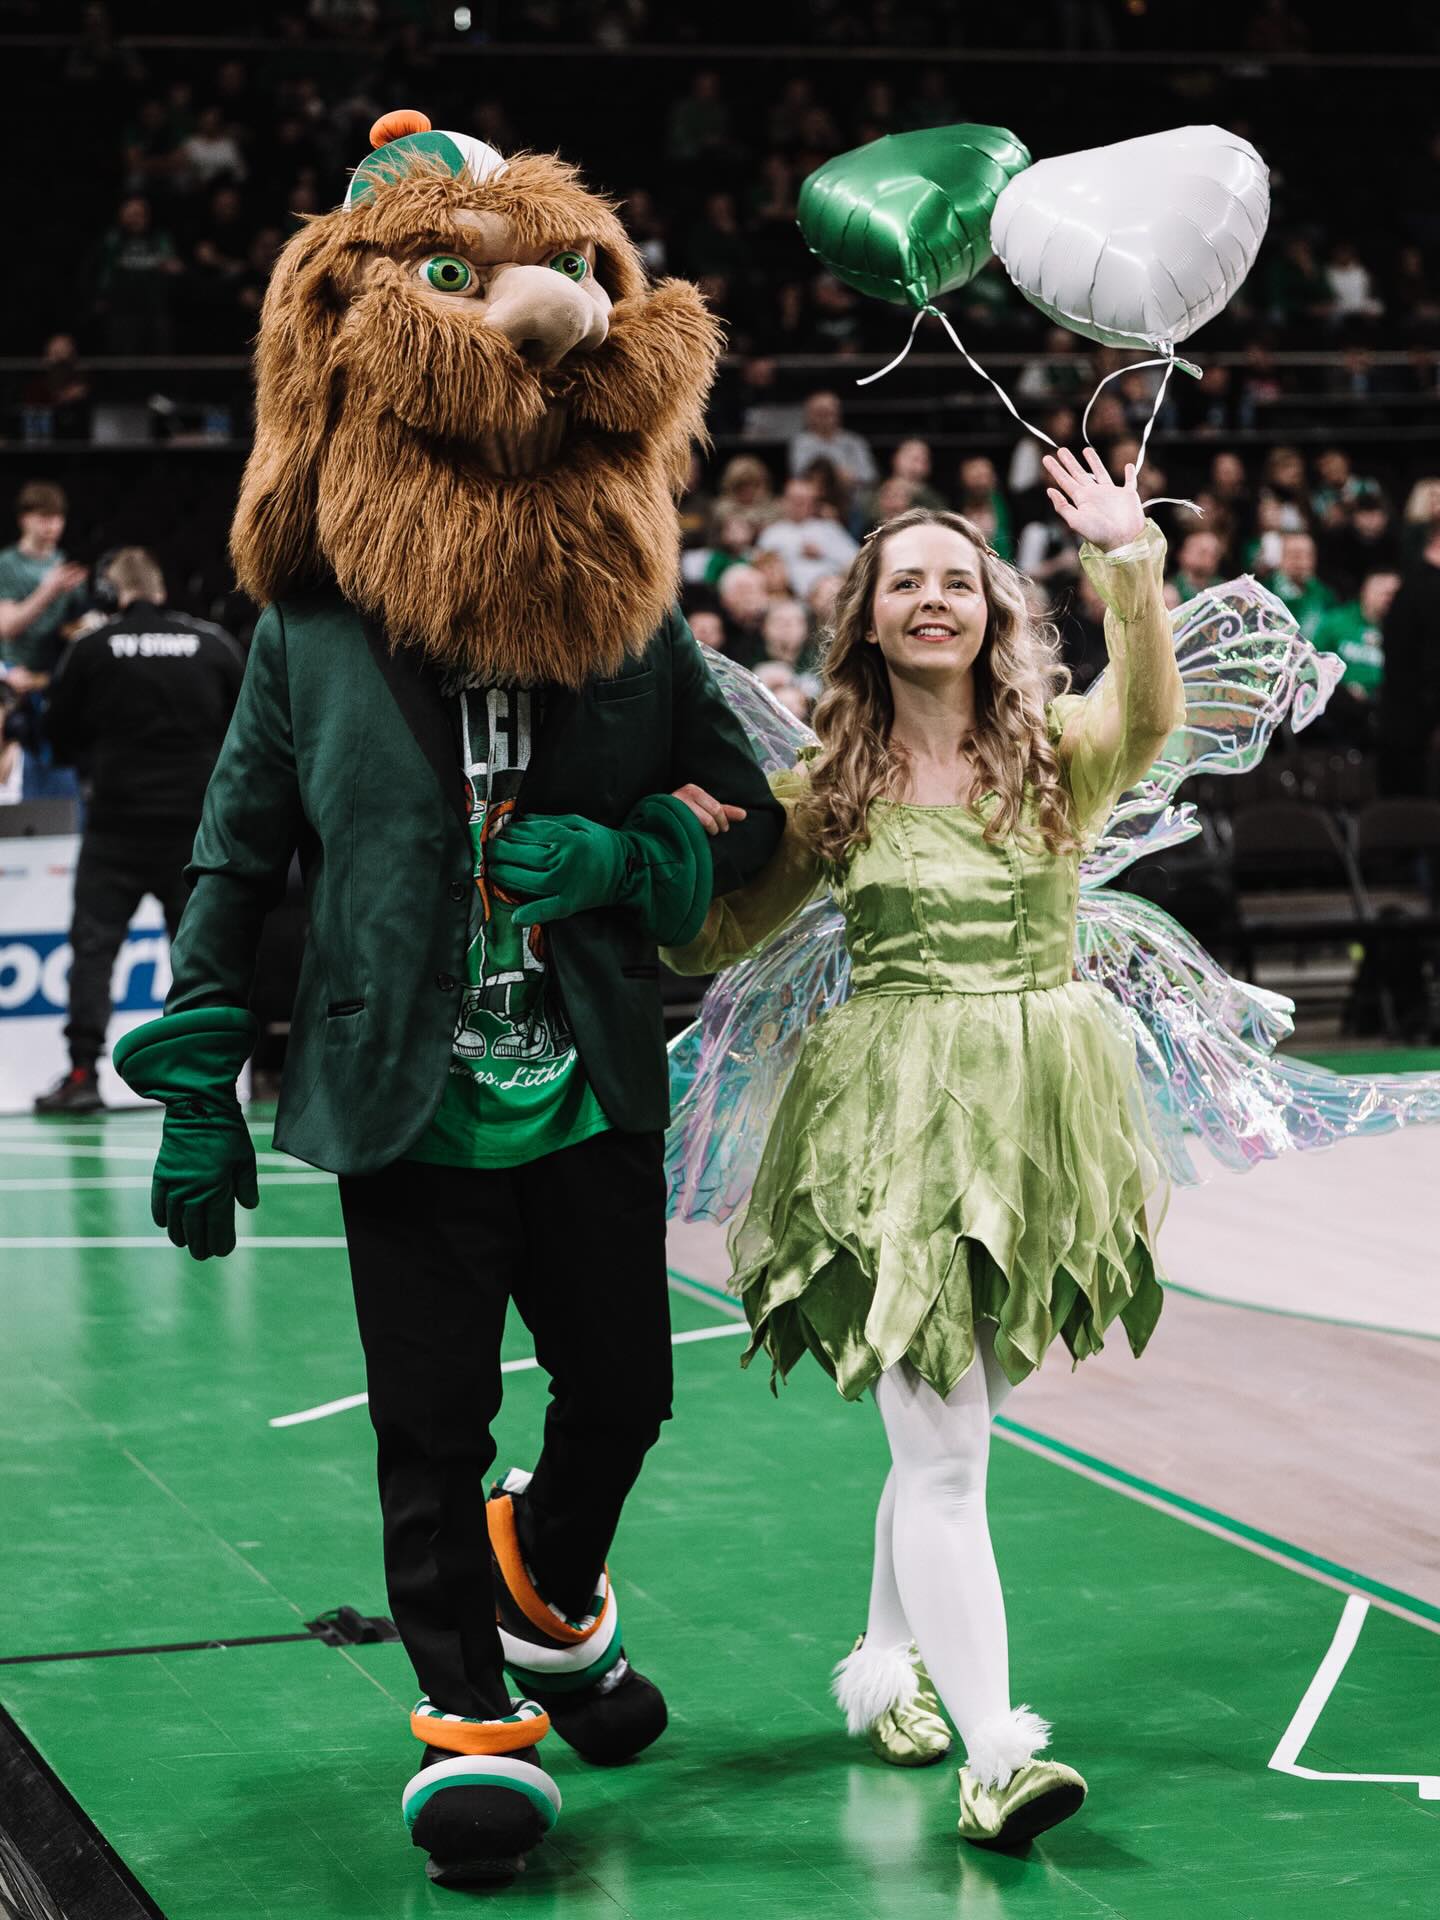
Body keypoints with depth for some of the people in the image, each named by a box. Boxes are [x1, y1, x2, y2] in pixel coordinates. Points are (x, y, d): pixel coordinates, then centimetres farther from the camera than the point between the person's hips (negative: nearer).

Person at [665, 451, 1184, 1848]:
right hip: (893, 1125, -2)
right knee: (942, 1447, -9)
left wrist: (1132, 562, -37)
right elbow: (715, 934, 10)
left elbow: (1150, 713, -21)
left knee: (946, 1423, 15)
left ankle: (886, 1664, 37)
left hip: (1036, 1119, 2)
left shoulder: (1058, 756, 2)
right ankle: (994, 1754, -10)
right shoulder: (831, 788, 3)